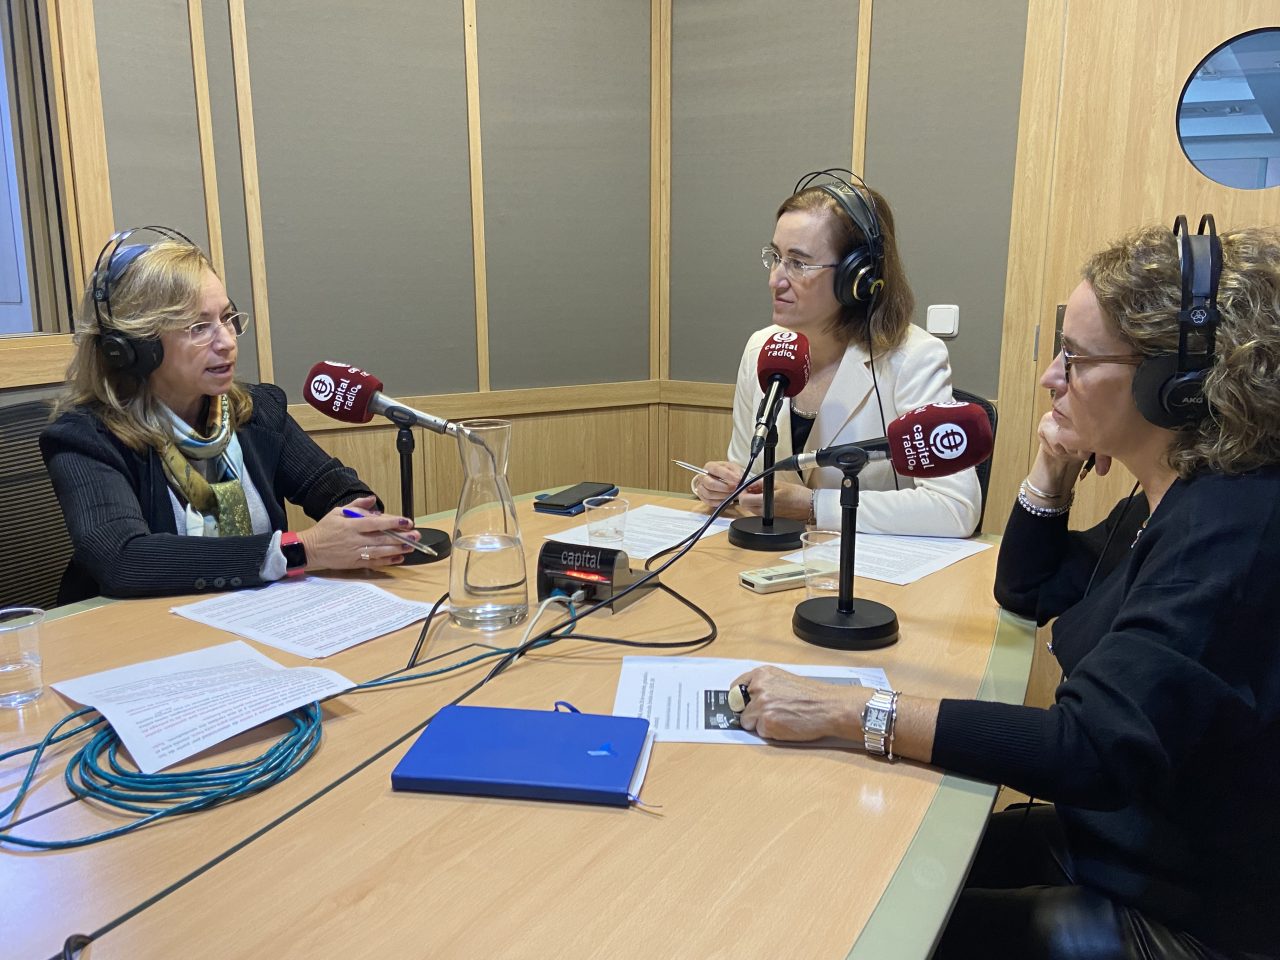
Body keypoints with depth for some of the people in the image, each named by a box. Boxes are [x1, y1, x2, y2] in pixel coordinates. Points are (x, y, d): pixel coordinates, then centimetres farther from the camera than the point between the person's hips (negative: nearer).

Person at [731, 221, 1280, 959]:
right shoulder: (1182, 495, 2)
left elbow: (1092, 751, -35)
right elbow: (1030, 592, 14)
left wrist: (845, 713, -35)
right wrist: (1054, 473, -3)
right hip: (1114, 838, 8)